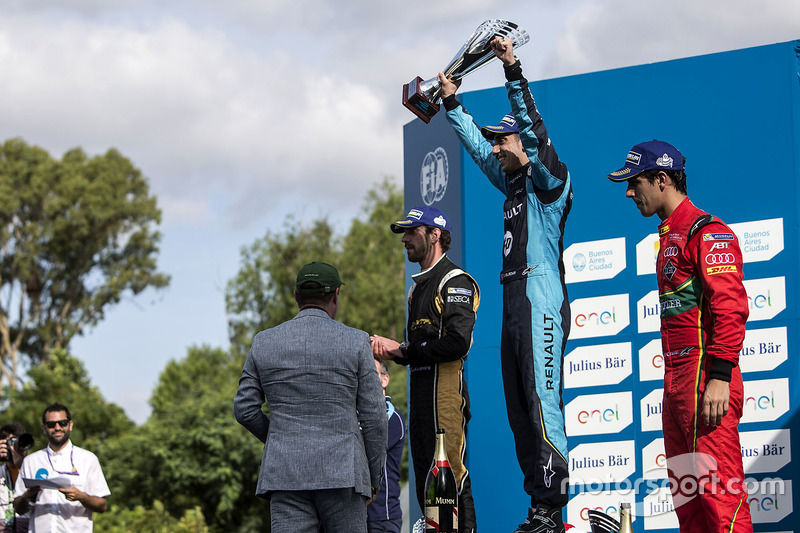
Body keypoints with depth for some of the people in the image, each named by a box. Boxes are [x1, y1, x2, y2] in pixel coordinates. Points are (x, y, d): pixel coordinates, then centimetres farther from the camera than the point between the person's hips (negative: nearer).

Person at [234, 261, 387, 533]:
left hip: (285, 471, 2)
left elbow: (245, 409, 11)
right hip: (341, 473, -2)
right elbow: (373, 416, 1)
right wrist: (373, 477, 11)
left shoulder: (264, 342, 7)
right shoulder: (355, 342, 0)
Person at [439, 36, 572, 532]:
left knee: (543, 403, -15)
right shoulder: (513, 183, 21)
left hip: (542, 302, -9)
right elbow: (476, 145, 31)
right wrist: (452, 103, 30)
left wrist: (514, 72, -22)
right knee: (520, 411, 6)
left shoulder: (550, 177, -2)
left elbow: (534, 129, -16)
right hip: (514, 304, 9)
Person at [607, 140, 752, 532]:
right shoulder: (669, 238, 23)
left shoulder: (707, 232, -8)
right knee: (686, 497, 8)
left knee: (718, 489, -13)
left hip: (705, 372, -10)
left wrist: (719, 377, -24)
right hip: (675, 379, 10)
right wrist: (673, 381, 19)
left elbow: (731, 307, -17)